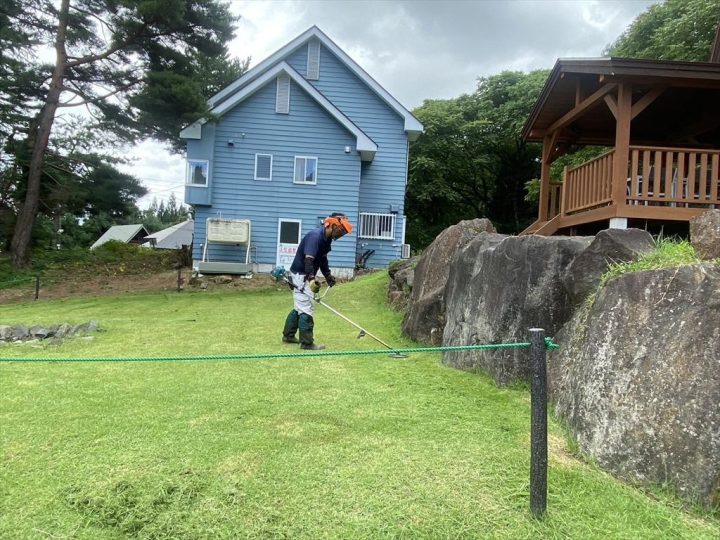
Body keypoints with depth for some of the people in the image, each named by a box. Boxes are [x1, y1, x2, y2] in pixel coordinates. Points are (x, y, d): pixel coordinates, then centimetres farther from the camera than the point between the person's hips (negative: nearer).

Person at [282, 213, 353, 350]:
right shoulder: (315, 236, -25)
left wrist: (327, 275, 12)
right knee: (306, 309, -7)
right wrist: (311, 278, -48)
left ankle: (288, 335, 30)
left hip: (305, 275, 10)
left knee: (300, 307, 19)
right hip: (300, 275, -10)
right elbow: (308, 259, -37)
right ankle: (307, 343, 0)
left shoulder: (327, 238, 4)